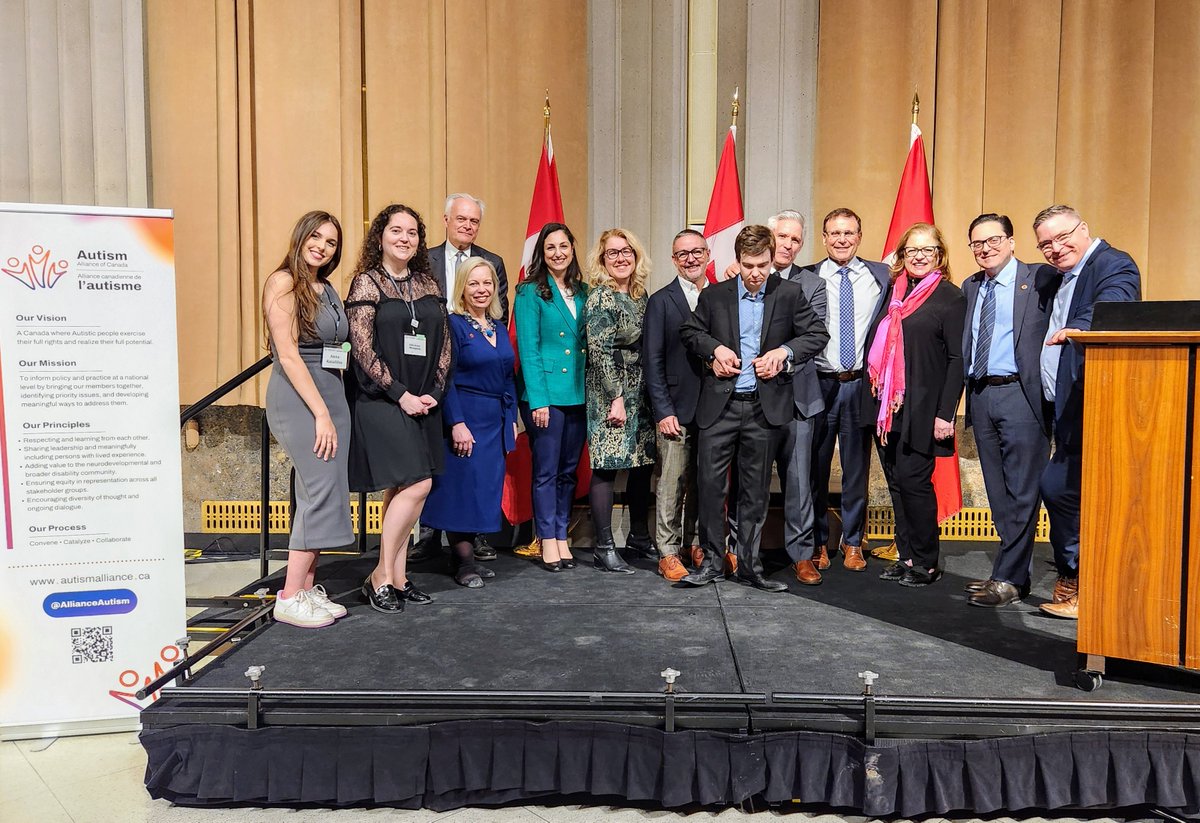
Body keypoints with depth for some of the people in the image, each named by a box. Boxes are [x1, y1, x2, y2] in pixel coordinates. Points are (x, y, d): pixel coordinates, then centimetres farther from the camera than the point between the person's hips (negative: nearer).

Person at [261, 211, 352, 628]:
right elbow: (288, 355, -13)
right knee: (322, 488, -12)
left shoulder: (328, 290, 16)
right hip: (297, 396, -8)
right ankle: (290, 597, -3)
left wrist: (332, 410, 5)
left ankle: (307, 589, 14)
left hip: (331, 393, 8)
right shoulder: (283, 282, -6)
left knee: (320, 494, 6)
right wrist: (321, 413, -16)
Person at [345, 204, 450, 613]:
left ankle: (396, 575, 16)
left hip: (423, 402, 6)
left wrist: (434, 391, -1)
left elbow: (444, 343, 12)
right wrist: (400, 394, -13)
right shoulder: (367, 282, -3)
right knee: (416, 484, -13)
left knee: (400, 489, 8)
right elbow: (362, 348, -10)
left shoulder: (428, 284, 13)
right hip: (381, 400, -6)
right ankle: (382, 576, 0)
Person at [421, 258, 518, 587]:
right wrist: (457, 423, -18)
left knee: (486, 488, 9)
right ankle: (464, 562, 6)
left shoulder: (499, 328, 13)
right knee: (463, 485, -3)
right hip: (466, 416, -7)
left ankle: (469, 553, 19)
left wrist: (512, 420, 12)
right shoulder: (453, 324, -7)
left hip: (496, 420, 7)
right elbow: (446, 378, -13)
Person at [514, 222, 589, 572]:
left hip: (578, 394, 5)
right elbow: (528, 350, -9)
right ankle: (548, 540, 13)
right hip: (544, 394, -5)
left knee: (569, 471, 11)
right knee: (546, 471, 2)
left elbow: (588, 343, 12)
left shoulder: (582, 292, 11)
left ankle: (562, 536, 21)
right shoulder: (530, 293, -4)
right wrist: (538, 399, -15)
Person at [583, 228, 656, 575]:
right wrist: (616, 398, -18)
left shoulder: (640, 295, 12)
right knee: (607, 467, -3)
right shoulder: (600, 298, -10)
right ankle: (603, 548, 5)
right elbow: (600, 351, -15)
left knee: (643, 465, 12)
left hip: (640, 393, 8)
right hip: (609, 394, -7)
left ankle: (639, 536, 27)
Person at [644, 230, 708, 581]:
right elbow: (652, 361, -4)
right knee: (671, 484, 0)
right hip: (677, 411, -3)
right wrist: (663, 411, -10)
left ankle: (697, 544, 24)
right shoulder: (661, 301, -1)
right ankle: (668, 554, 10)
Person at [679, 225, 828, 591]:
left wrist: (784, 351, -12)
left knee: (755, 490, 9)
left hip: (765, 408, 0)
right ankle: (712, 561, 15)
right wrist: (714, 348, -6)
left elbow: (818, 333, 5)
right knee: (710, 483, 0)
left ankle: (749, 564, 20)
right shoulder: (714, 295, 4)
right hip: (720, 406, 0)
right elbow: (690, 331, 14)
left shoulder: (789, 294, 3)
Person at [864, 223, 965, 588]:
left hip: (921, 408, -6)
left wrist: (945, 413, -14)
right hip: (886, 405, 6)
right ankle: (907, 556, 20)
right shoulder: (893, 292, 14)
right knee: (896, 482, 9)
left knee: (913, 480, -4)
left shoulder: (949, 297, -3)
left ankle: (927, 563, 10)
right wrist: (875, 398, 8)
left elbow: (957, 359, -8)